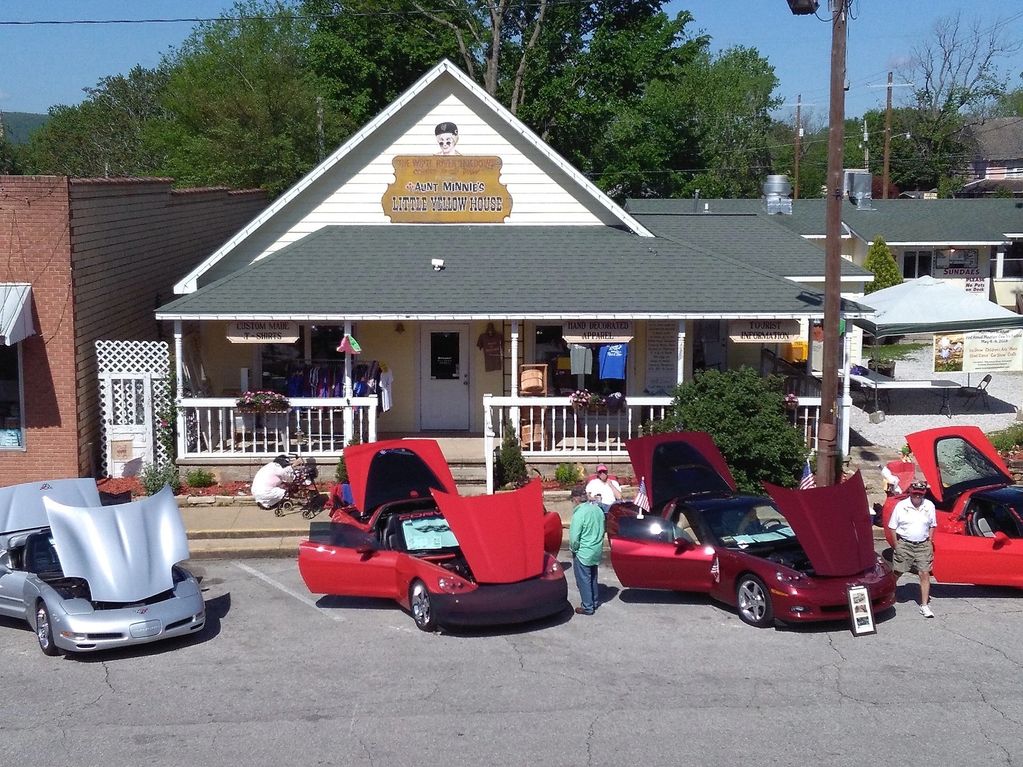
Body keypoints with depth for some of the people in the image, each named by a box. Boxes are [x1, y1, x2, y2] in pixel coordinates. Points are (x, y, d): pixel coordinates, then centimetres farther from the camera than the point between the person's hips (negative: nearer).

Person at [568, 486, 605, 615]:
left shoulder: (579, 513, -24)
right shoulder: (597, 509, 0)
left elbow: (574, 537, -23)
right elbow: (602, 530, 9)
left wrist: (573, 548, -6)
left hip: (583, 553, -8)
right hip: (596, 551, 8)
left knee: (583, 580, 5)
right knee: (592, 577, 22)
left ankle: (587, 607, 11)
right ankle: (595, 601, 34)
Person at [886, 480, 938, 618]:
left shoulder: (929, 506, 2)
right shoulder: (901, 506, -5)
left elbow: (932, 526, 13)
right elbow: (892, 527, -1)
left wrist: (929, 543, 4)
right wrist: (896, 546, -5)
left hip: (923, 545, 2)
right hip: (904, 544, -1)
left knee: (925, 574, -4)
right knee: (896, 573, 5)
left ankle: (924, 605, 1)